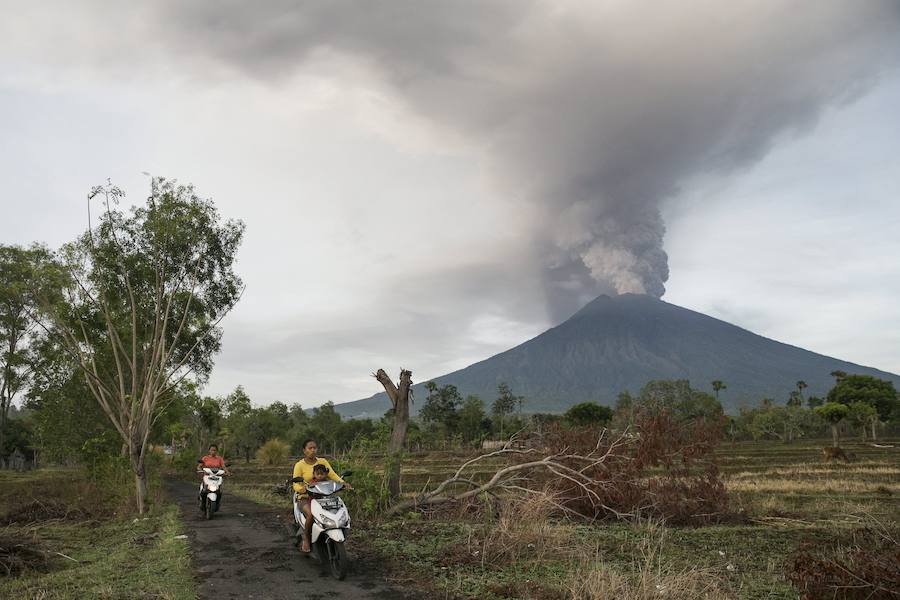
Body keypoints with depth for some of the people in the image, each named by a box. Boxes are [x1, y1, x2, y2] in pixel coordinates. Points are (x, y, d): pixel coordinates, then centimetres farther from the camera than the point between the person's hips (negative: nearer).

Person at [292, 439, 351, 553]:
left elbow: (332, 474, -3)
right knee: (312, 515, -34)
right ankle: (306, 537, -5)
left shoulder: (322, 462, 8)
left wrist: (343, 482, -22)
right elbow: (295, 484, -10)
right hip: (305, 498, -3)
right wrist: (301, 488, -33)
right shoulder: (299, 465, -3)